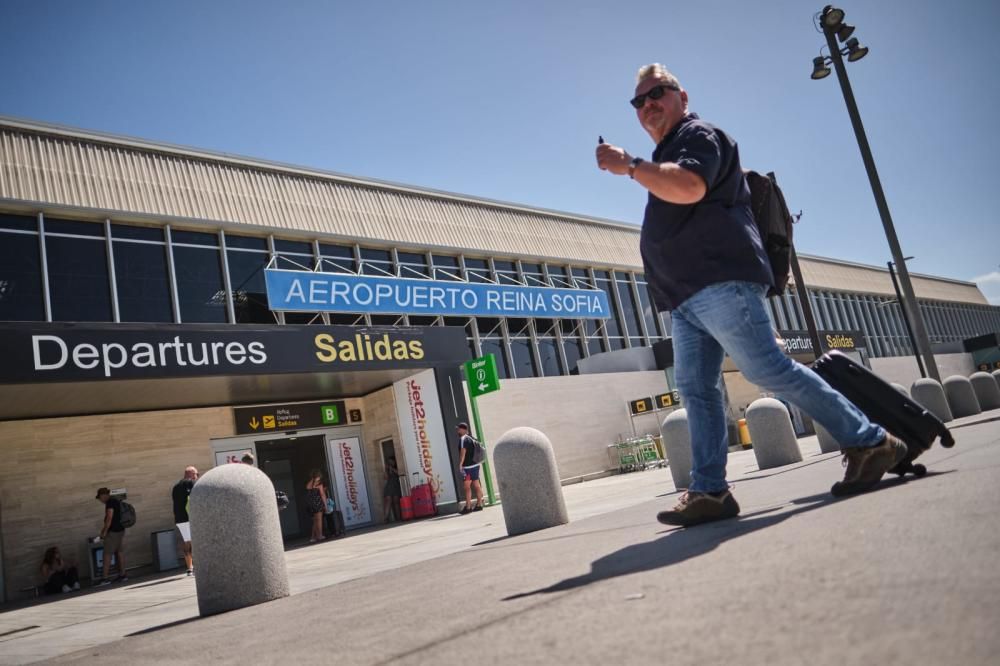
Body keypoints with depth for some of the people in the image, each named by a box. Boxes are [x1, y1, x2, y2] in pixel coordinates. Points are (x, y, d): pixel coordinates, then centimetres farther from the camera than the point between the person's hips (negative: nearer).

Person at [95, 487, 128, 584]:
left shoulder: (110, 502, -13)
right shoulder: (115, 500, 16)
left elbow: (109, 518, -18)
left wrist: (104, 532, -13)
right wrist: (104, 527, 22)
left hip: (113, 532, -9)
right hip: (120, 530, 9)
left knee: (107, 554, -4)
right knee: (120, 552, 10)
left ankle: (105, 578, -3)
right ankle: (122, 575, 11)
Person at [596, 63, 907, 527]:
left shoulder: (698, 135, 1)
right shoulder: (667, 156, 31)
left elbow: (689, 188, -22)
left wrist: (629, 166, -15)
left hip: (718, 281, -10)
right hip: (687, 296, 10)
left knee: (768, 370, -13)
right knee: (695, 389, -1)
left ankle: (868, 442, -1)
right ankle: (709, 491, -3)